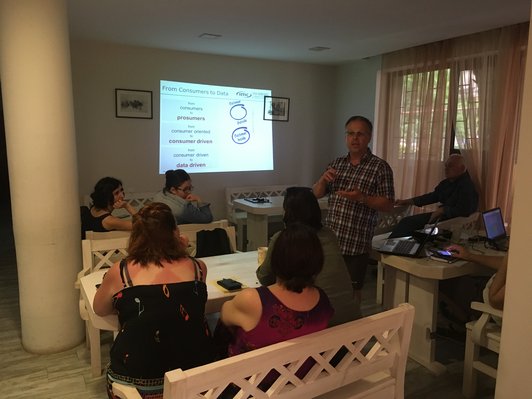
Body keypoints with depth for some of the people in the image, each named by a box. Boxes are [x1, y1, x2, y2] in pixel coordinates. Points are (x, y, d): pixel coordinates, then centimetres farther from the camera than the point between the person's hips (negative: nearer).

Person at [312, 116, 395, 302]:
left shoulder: (380, 167, -7)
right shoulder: (337, 163, 9)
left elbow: (388, 205, -9)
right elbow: (316, 194, 10)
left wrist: (361, 197, -24)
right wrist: (323, 180, -10)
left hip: (356, 245, -5)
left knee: (351, 290, 9)